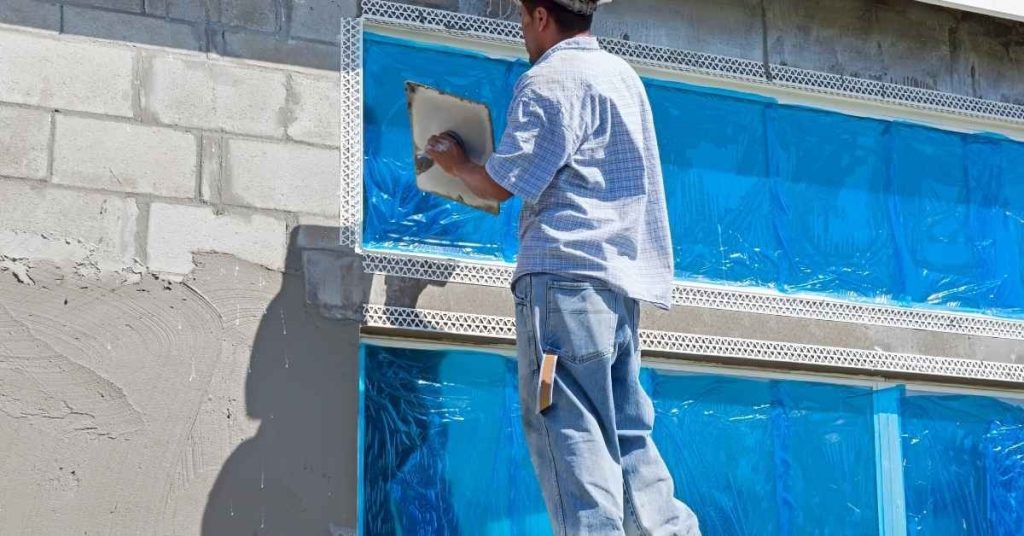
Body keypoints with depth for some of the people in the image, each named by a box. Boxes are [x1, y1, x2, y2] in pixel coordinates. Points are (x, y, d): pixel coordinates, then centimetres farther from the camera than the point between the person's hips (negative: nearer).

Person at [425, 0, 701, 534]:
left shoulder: (549, 79, -5)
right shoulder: (622, 74, 22)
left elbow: (500, 185, -5)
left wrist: (456, 164, 16)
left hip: (567, 270, -9)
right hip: (622, 271, 9)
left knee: (567, 426, -11)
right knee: (625, 428, 9)